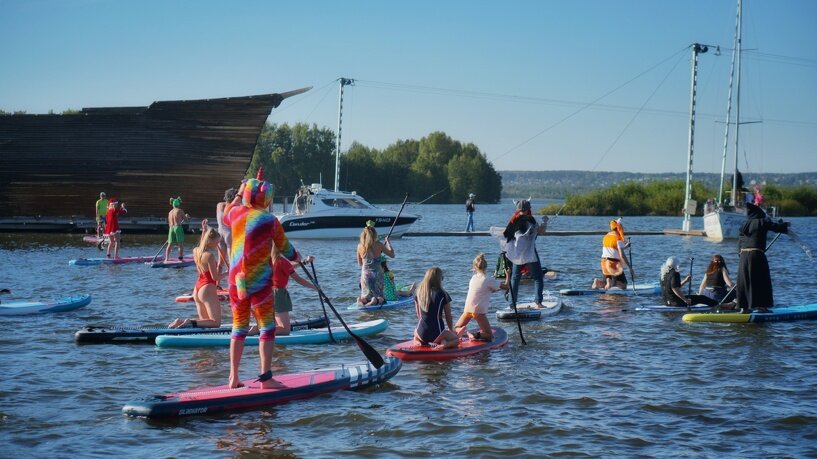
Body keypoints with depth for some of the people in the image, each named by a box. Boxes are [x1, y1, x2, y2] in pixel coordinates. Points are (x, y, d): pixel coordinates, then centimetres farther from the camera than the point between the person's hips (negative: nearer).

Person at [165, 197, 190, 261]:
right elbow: (186, 219, 6)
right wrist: (186, 216, 27)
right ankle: (181, 258, -6)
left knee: (170, 244, 7)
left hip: (171, 228, 5)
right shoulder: (180, 211, -1)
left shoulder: (170, 212, 14)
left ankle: (166, 258, 2)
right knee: (181, 244, 0)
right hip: (178, 227, -5)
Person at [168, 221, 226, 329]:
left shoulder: (196, 251, 6)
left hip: (197, 288, 9)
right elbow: (215, 277, -15)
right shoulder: (210, 256, -16)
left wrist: (204, 230, 36)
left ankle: (180, 321, -1)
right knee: (216, 322, -3)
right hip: (208, 289, -9)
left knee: (204, 321, 19)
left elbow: (203, 244, 32)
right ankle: (190, 323, -21)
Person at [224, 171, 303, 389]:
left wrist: (239, 194, 42)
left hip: (236, 280, 5)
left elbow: (225, 215, 29)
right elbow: (284, 247, 4)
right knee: (266, 327, 0)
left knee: (238, 327, 12)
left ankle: (234, 378, 12)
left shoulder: (236, 213, 2)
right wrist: (295, 257, 26)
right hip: (260, 282, -5)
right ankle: (266, 378, -5)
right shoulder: (269, 220, -10)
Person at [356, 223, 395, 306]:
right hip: (377, 273, -2)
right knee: (381, 299, 11)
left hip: (365, 274, 2)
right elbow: (392, 255, 4)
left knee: (366, 296, 18)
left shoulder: (360, 246, -1)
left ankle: (362, 300, -16)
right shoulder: (378, 244, -8)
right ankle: (377, 300, -23)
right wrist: (387, 242, 15)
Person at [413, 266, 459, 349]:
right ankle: (444, 344, -11)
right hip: (437, 333, -4)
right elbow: (448, 316, -1)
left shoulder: (419, 293, 2)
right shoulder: (443, 295, -10)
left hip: (421, 333, 4)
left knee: (415, 331, 40)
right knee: (456, 339, 23)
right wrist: (451, 330, 17)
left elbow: (419, 315, 11)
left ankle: (417, 342, 5)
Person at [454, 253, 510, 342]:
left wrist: (498, 288, 26)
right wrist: (508, 275, 15)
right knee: (489, 336, 5)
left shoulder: (473, 278, 12)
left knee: (455, 329, 19)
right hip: (479, 311, -4)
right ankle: (477, 335, -26)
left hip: (467, 309, 4)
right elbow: (506, 287, 2)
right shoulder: (488, 280, -6)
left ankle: (460, 331, -16)